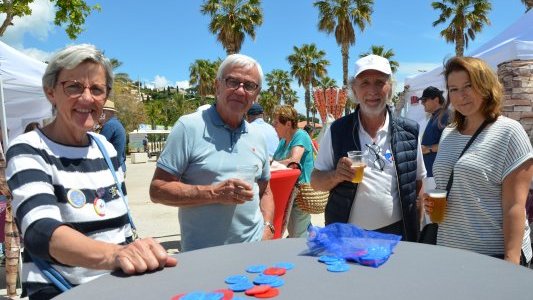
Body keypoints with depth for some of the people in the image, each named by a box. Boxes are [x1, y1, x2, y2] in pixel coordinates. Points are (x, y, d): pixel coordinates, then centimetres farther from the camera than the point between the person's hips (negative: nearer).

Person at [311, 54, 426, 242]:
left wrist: (416, 231, 2)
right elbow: (316, 181, 1)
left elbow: (418, 185, 8)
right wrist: (336, 176, -19)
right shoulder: (337, 131, -3)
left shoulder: (409, 132, 0)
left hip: (396, 233, 1)